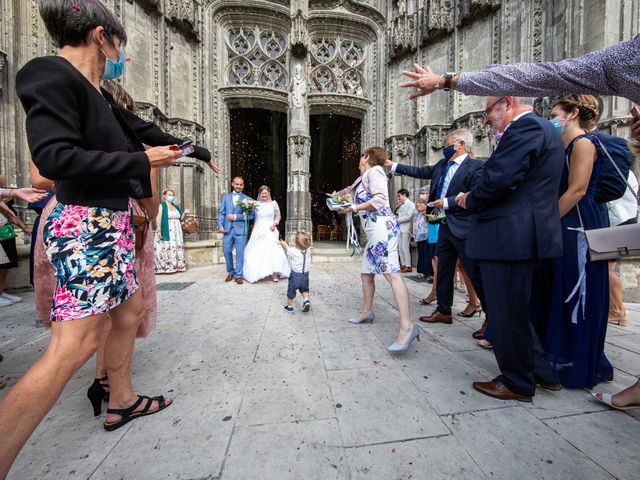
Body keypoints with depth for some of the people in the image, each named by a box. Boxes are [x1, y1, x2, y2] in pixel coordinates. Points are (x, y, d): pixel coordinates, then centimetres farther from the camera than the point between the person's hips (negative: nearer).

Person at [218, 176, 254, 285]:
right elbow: (221, 213, 9)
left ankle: (238, 275, 13)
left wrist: (236, 217, -11)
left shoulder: (247, 199, 5)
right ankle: (231, 272, 27)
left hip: (240, 229, -2)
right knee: (226, 251, 6)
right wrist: (220, 225, -5)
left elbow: (250, 215, -2)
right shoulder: (226, 197, 13)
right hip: (228, 229, 3)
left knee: (240, 252, 0)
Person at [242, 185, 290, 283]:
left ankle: (274, 274, -7)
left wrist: (275, 223, -6)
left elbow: (278, 216, 10)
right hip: (258, 231, 1)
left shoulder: (273, 203, 4)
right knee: (256, 253, 0)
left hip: (269, 231, -1)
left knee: (272, 251, -13)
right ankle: (255, 274, 15)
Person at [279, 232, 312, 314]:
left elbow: (287, 248, 2)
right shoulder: (308, 250, -11)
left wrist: (283, 243, 23)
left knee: (291, 292, 17)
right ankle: (306, 300, 6)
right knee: (304, 289, 28)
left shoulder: (293, 251, -19)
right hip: (305, 276, 3)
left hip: (295, 276, -3)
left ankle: (290, 307, 30)